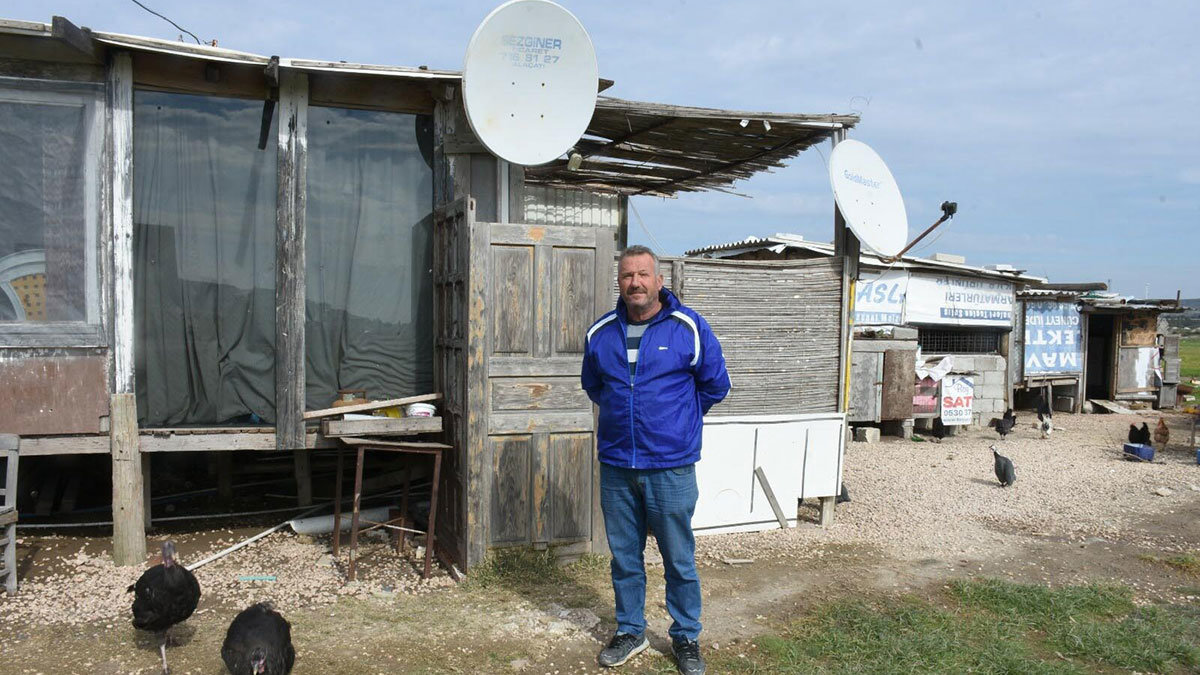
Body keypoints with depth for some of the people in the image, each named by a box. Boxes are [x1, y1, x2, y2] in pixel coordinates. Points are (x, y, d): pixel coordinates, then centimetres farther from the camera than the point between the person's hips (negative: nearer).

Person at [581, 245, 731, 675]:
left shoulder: (689, 328, -6)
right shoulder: (600, 334, 4)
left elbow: (715, 385, 6)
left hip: (671, 466, -3)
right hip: (615, 465, 3)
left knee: (679, 559, 7)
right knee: (624, 557, 14)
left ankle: (686, 638, 25)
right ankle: (630, 632, 32)